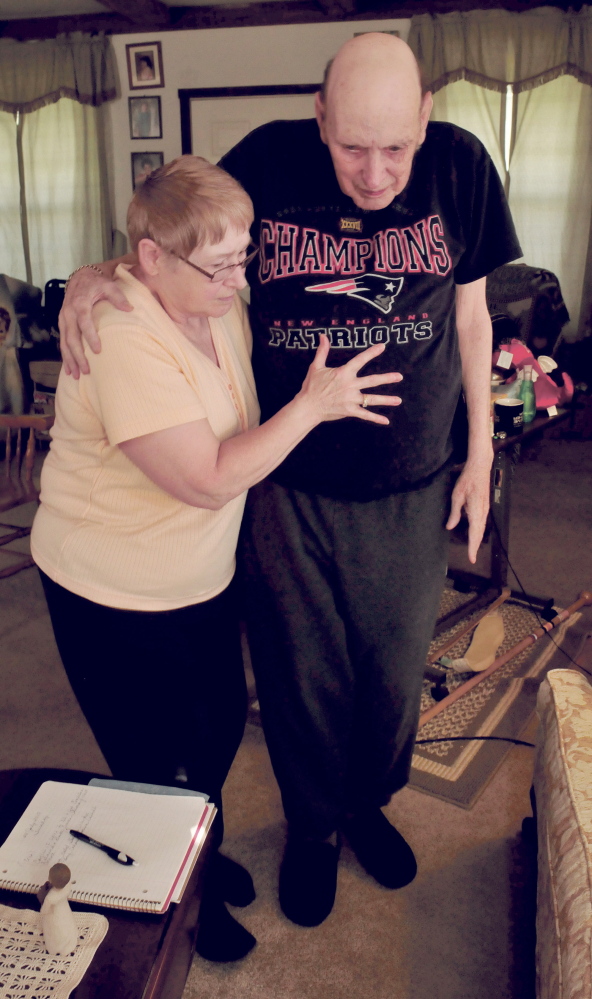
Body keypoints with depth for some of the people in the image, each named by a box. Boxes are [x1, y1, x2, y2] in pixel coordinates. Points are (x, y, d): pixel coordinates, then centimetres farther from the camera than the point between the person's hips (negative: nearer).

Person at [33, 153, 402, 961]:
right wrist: (313, 405, -24)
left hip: (203, 577, 8)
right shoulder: (124, 343, -30)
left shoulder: (223, 303, -3)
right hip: (115, 599, -7)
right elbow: (211, 478, -32)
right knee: (154, 768, 13)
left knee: (222, 726, 23)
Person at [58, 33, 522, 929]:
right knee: (301, 671, 14)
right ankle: (314, 826, 44)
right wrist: (98, 273, -16)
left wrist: (480, 453, 4)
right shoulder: (270, 160, -9)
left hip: (411, 486, 2)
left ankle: (370, 802, 50)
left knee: (395, 667, 17)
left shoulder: (460, 166, -6)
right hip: (288, 485, -1)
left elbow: (471, 318, 4)